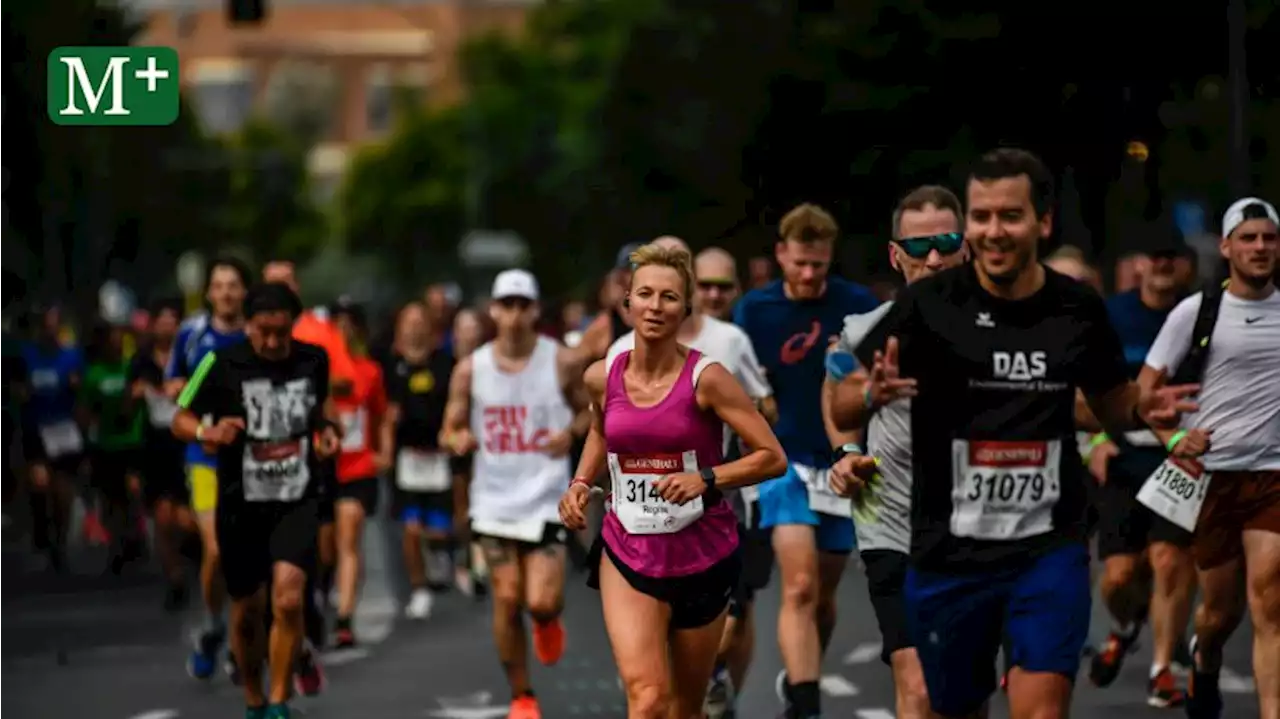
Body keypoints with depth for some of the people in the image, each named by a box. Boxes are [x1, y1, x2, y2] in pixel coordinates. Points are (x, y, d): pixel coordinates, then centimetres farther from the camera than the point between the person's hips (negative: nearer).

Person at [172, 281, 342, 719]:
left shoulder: (314, 360, -3)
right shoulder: (222, 365, -11)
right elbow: (181, 420, -3)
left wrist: (329, 428, -1)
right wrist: (208, 432, -24)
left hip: (297, 501, 0)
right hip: (242, 505, 0)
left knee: (288, 599, -19)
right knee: (247, 613, 10)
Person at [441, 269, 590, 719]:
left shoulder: (562, 362, -4)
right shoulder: (470, 369, 0)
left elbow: (587, 411, 8)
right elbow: (449, 431, 6)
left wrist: (571, 432, -14)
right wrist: (458, 440, -18)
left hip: (546, 500, -2)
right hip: (495, 500, 2)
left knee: (541, 602, -12)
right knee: (506, 600, 1)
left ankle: (549, 620, 27)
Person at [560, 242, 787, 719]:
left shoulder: (706, 378, -12)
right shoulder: (602, 378, -1)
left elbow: (772, 458, -12)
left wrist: (706, 479, -24)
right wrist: (581, 484, 8)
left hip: (702, 558, -1)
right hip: (627, 554, 1)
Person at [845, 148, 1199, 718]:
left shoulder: (1078, 309, -1)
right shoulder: (929, 304, -9)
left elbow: (1111, 408, 16)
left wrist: (1144, 410, -7)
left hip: (1050, 548, 0)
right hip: (950, 553, 0)